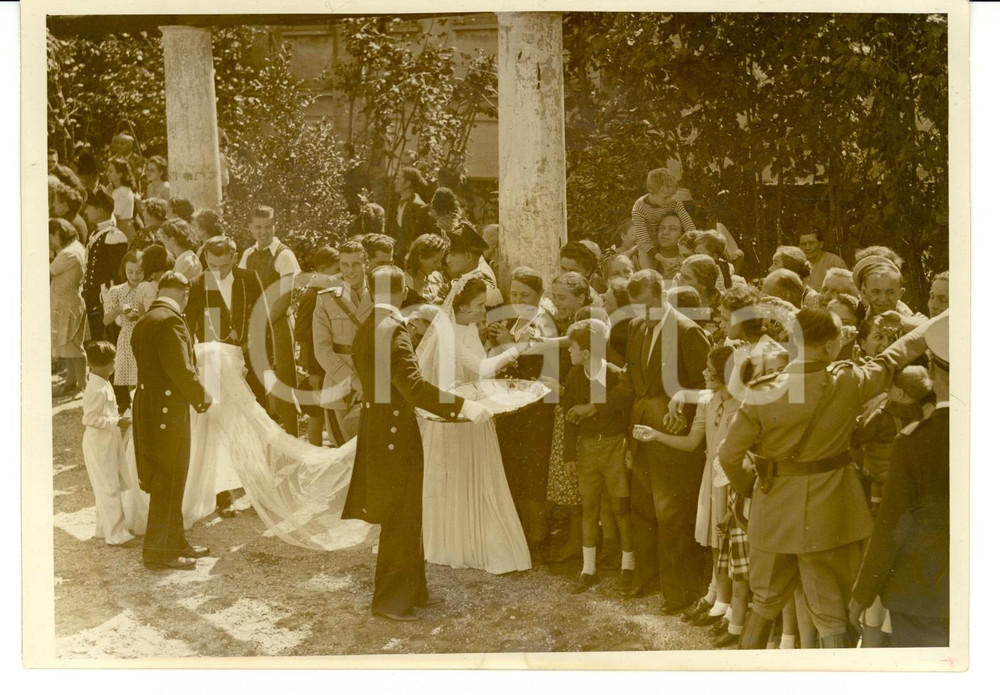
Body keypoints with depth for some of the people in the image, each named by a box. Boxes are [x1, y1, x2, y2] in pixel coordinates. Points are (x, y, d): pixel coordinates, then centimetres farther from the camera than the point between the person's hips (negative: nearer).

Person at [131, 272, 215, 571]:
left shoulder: (144, 321, 13)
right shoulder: (170, 320, -17)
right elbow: (181, 369, -22)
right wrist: (202, 397, -7)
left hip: (148, 408, 10)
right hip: (168, 411, -10)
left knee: (167, 481, 18)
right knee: (168, 482, -1)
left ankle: (175, 542, 29)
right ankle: (158, 552, 6)